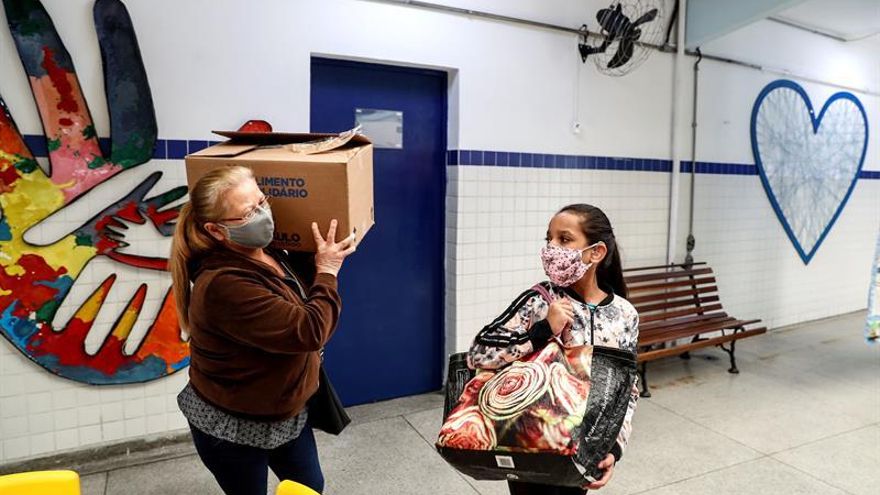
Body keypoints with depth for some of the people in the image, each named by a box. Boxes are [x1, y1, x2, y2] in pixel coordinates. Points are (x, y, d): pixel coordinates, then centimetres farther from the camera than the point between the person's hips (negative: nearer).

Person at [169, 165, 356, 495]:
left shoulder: (269, 254, -5)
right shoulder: (224, 285, -33)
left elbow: (303, 299, 14)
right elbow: (309, 331, -34)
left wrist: (322, 266, -2)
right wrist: (327, 273, -21)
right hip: (231, 428, -7)